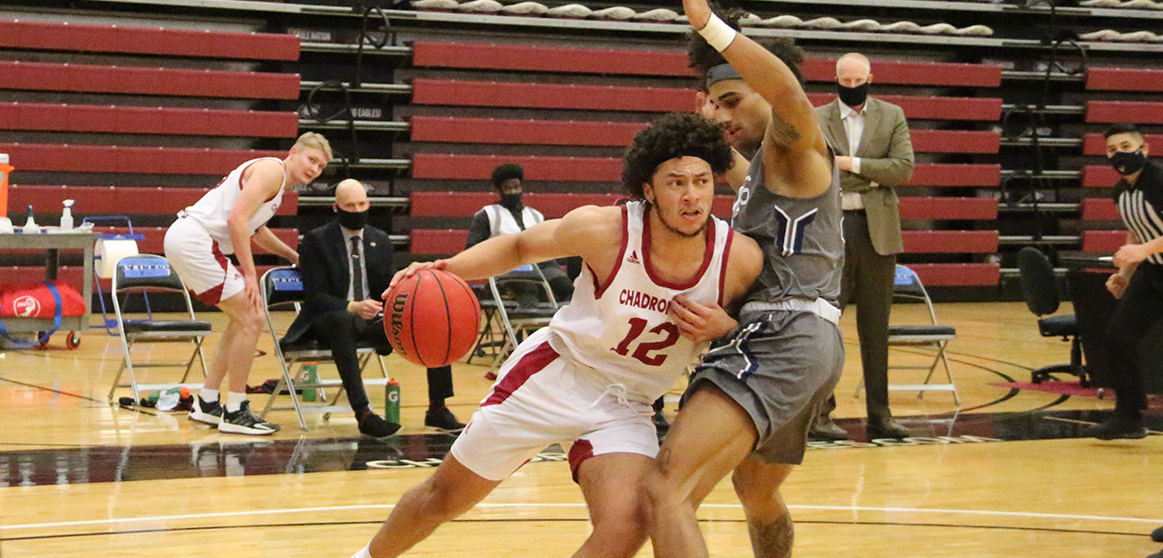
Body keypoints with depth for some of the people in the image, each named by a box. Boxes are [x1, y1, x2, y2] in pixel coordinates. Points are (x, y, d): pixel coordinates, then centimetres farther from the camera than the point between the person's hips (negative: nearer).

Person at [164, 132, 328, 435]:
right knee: (251, 321, -9)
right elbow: (237, 219, -21)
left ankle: (207, 404, 23)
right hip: (193, 240, -11)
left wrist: (293, 256, 44)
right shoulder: (272, 170, -10)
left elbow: (253, 228, 39)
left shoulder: (277, 181, 21)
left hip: (186, 240, 11)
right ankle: (235, 413, -2)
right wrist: (249, 273, -18)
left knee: (244, 318, 20)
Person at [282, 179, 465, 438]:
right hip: (330, 321, -5)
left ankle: (437, 409, -8)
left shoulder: (379, 240, 13)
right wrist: (353, 307, -28)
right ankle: (363, 414, -47)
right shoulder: (316, 241, -3)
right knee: (340, 320, -43)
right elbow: (315, 296, -11)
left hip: (374, 320, 5)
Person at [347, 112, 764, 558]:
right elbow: (519, 246, -2)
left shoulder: (741, 259, -19)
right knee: (444, 497, 12)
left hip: (624, 406, 1)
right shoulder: (603, 230, -21)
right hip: (553, 375, -1)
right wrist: (445, 268, -17)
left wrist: (724, 328, -22)